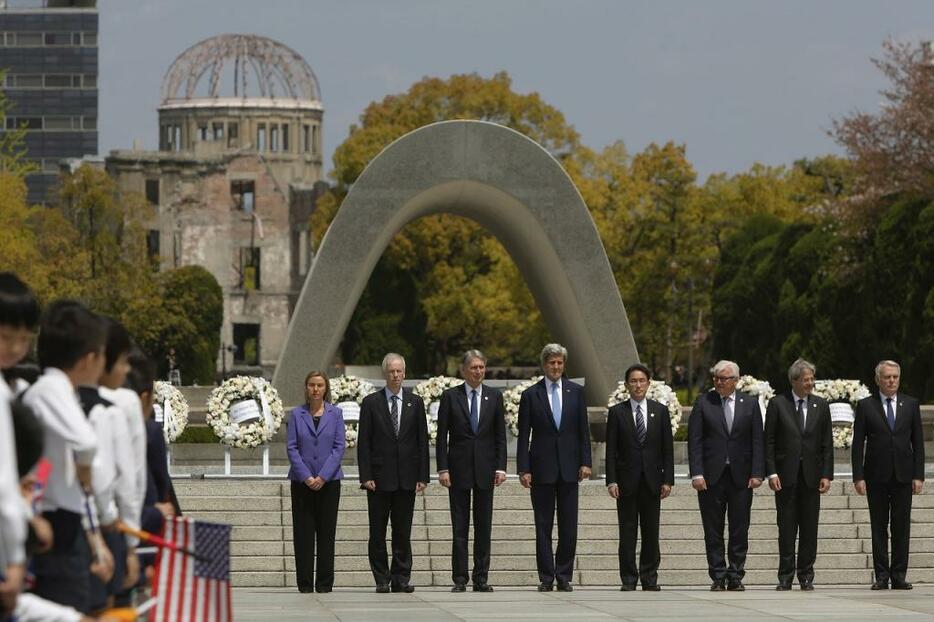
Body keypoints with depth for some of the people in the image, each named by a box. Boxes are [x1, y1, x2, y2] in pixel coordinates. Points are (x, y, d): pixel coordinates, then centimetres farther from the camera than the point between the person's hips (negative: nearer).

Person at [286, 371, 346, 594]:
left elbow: (339, 446, -1)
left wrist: (323, 476, -11)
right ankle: (305, 582, 4)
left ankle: (324, 582, 5)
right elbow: (291, 447, 0)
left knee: (326, 532, 1)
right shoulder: (297, 414, 4)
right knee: (303, 532, 0)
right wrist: (306, 476, -11)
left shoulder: (335, 414, 4)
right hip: (302, 481, 0)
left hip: (329, 481, 0)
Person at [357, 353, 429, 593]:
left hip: (406, 477, 1)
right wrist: (366, 476, -8)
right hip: (379, 477, -1)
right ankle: (382, 580, 7)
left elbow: (422, 441, 6)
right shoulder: (371, 402, 2)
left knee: (403, 532, 4)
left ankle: (401, 578, 8)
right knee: (378, 532, 1)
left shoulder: (415, 402, 7)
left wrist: (422, 476, -1)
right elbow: (363, 443, 0)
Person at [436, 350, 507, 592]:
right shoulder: (450, 396, 1)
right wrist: (443, 469, -7)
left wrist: (500, 467, -2)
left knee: (484, 526, 4)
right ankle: (459, 579, 1)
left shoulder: (494, 396, 7)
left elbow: (500, 436, 7)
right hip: (459, 468, -2)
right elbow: (442, 436, 0)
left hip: (485, 468, 2)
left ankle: (481, 578, 7)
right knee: (459, 527, -1)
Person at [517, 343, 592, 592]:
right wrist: (523, 469, -6)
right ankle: (546, 578, 6)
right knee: (543, 526, 2)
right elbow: (524, 435, 0)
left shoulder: (576, 392, 7)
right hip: (542, 467, -1)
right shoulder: (531, 395, 2)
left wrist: (585, 462, 0)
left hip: (569, 468, 1)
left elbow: (583, 430, 8)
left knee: (569, 525, 1)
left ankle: (564, 576, 8)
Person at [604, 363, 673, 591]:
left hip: (652, 481, 1)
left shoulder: (660, 411, 7)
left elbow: (667, 448, 6)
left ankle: (650, 578, 11)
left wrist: (668, 480, -1)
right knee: (627, 533, 0)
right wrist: (611, 481, -7)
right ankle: (628, 579, 4)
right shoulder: (617, 412, 3)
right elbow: (611, 450, 1)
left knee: (651, 532, 4)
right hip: (627, 482, -1)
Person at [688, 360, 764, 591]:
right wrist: (697, 474, -10)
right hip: (711, 476, -1)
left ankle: (735, 576, 9)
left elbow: (757, 441, 4)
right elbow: (695, 440, -1)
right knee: (713, 530, 2)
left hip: (741, 476, 1)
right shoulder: (703, 403, 3)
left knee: (740, 530, 2)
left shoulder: (750, 404, 6)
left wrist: (757, 473, -5)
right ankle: (718, 577, 7)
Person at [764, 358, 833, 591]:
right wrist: (771, 472, -8)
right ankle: (785, 576, 4)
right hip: (786, 474, -2)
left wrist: (826, 474, 0)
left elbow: (827, 443, 8)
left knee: (809, 527, 3)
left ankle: (806, 575, 9)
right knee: (786, 526, 0)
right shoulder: (778, 404, 1)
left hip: (811, 475, 2)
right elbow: (769, 442, 0)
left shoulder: (821, 406, 8)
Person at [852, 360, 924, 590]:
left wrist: (918, 475, -1)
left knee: (902, 527, 1)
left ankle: (899, 575, 5)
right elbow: (858, 444, 1)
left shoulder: (910, 405, 7)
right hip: (877, 475, -1)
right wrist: (858, 476, -7)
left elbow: (918, 442, 7)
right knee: (879, 528, 2)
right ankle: (881, 576, 4)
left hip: (903, 476, 1)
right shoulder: (865, 406, 2)